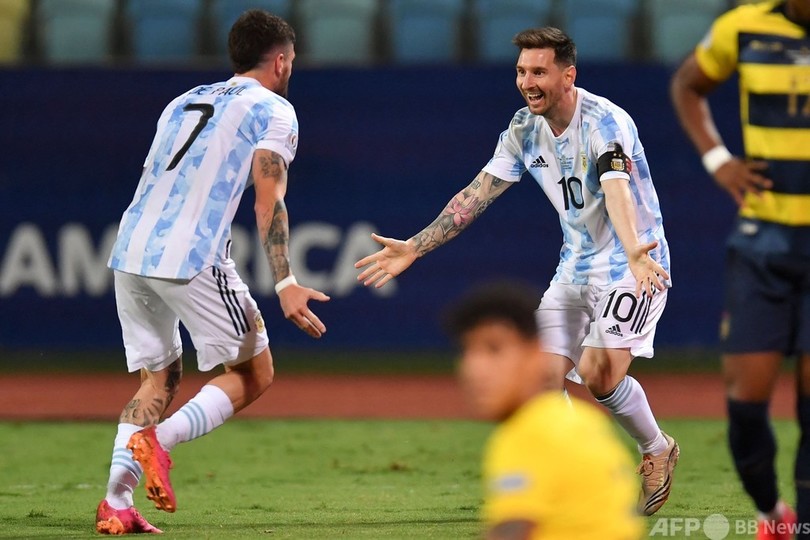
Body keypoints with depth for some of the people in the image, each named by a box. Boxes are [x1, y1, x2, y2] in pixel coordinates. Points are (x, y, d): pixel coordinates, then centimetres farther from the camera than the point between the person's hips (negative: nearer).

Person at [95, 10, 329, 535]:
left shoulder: (183, 103, 25)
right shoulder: (273, 110, 4)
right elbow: (269, 200, -8)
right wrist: (285, 284, -14)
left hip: (129, 251, 7)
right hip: (191, 258, -7)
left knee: (160, 377, 17)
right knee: (254, 374, 7)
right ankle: (158, 438, -16)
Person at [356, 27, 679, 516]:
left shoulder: (605, 122, -22)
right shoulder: (525, 129, -1)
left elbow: (618, 192, -40)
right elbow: (477, 195, 4)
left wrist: (634, 254, -57)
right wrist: (414, 247, 1)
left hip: (636, 262, -7)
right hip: (576, 267, 7)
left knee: (599, 374, -21)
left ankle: (658, 450, 8)